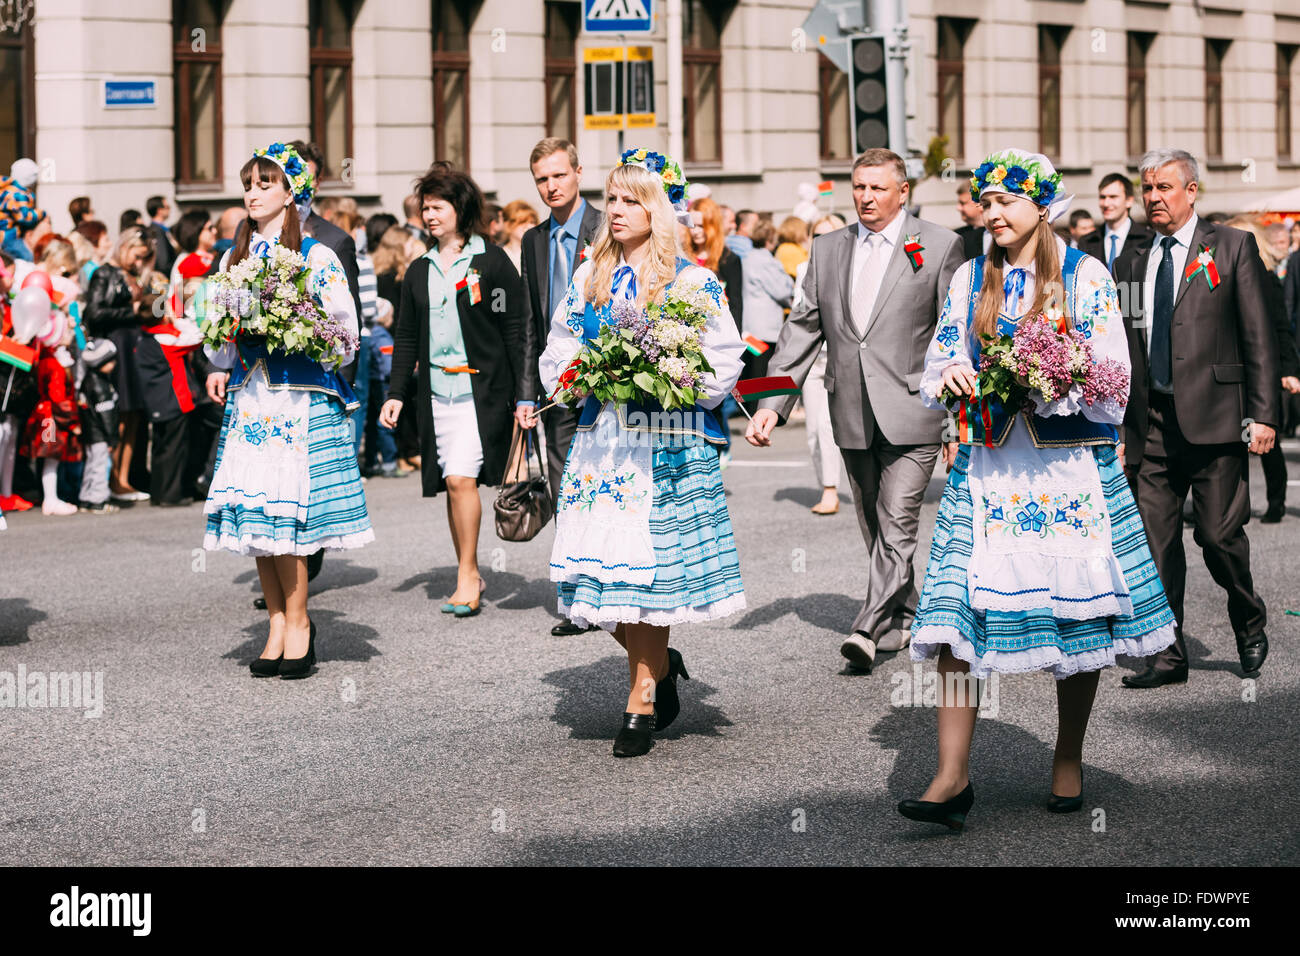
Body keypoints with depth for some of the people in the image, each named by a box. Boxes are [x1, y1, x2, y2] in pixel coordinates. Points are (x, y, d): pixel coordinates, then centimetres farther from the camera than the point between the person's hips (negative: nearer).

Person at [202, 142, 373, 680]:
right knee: (253, 513, 2)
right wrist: (220, 368, 2)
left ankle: (297, 623, 0)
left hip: (299, 396, -5)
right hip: (247, 395, 5)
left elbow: (344, 325, -3)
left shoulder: (315, 256, 0)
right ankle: (278, 625, 11)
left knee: (284, 509, -10)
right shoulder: (234, 258, 16)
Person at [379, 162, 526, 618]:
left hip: (481, 388, -5)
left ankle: (467, 574, -4)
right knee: (451, 483, 7)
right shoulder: (419, 271, 13)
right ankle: (470, 576, 16)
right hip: (436, 392, 6)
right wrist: (396, 393, 7)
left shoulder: (491, 261, -2)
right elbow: (406, 338, 17)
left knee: (461, 478, -16)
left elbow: (516, 330, -3)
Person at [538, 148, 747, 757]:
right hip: (600, 438, 4)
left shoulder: (694, 284, -1)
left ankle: (642, 701, 8)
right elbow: (557, 354, 18)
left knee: (648, 566, -4)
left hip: (668, 445, -4)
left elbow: (722, 368, -3)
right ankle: (659, 665, 25)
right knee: (601, 566, 0)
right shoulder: (589, 279, 13)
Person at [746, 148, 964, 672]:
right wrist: (772, 403, 2)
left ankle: (869, 629, -14)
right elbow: (802, 330, 11)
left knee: (898, 524, -11)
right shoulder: (828, 249, 12)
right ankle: (904, 620, 27)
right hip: (852, 414, 5)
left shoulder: (940, 246, -1)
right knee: (875, 528, 13)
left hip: (911, 411, -5)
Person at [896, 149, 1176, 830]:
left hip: (1068, 462, -2)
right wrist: (952, 374, -9)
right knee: (960, 606, -9)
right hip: (986, 463, 2)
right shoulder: (970, 278, 12)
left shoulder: (1086, 277, 1)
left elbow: (1110, 375, -2)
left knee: (1076, 607, 3)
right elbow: (941, 356, 14)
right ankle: (952, 776, -9)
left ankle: (1068, 760, 22)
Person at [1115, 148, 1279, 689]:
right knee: (1156, 543, 2)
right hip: (1152, 422, 4)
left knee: (1219, 535, -3)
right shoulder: (1131, 265, 14)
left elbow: (1258, 336, -1)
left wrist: (1263, 415, -8)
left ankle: (1249, 628, 23)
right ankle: (1168, 657, 9)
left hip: (1214, 417, -4)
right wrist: (1115, 426, 11)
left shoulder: (1232, 247, 3)